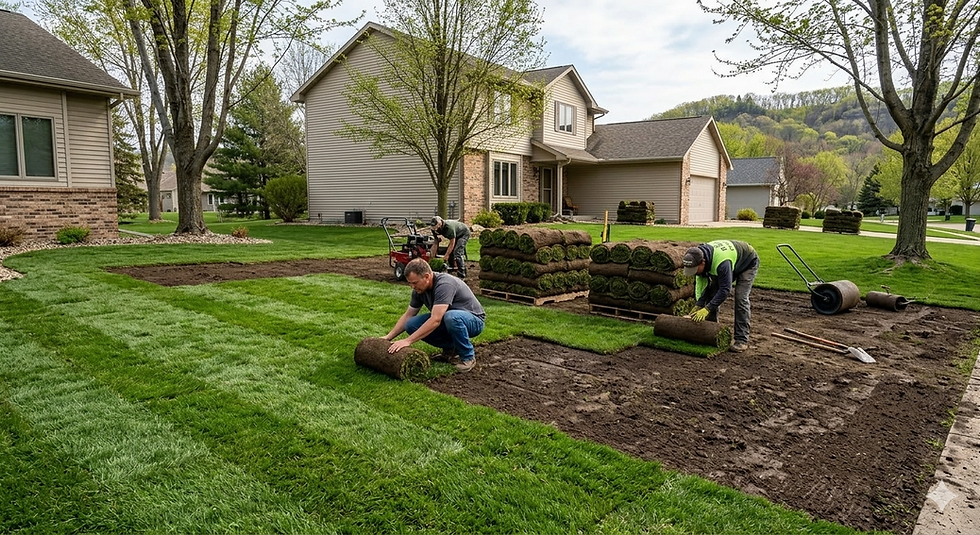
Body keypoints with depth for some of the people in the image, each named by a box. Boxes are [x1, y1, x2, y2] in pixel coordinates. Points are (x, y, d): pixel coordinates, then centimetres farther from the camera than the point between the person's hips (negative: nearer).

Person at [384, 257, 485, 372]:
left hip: (473, 320, -8)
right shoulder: (419, 289, -5)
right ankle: (451, 347, 6)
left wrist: (408, 341, -40)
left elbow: (435, 320, -39)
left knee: (451, 317, -41)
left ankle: (468, 357, -16)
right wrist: (388, 337, -4)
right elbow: (407, 316, 6)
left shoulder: (444, 284, -31)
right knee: (411, 325, -12)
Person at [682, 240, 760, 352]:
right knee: (712, 293, -3)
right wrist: (699, 305, -21)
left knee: (740, 298, -18)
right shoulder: (698, 257, -22)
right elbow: (701, 284, -13)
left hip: (748, 263, -7)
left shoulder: (721, 262, -45)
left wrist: (707, 309, -40)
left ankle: (742, 340, -14)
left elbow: (725, 290, -39)